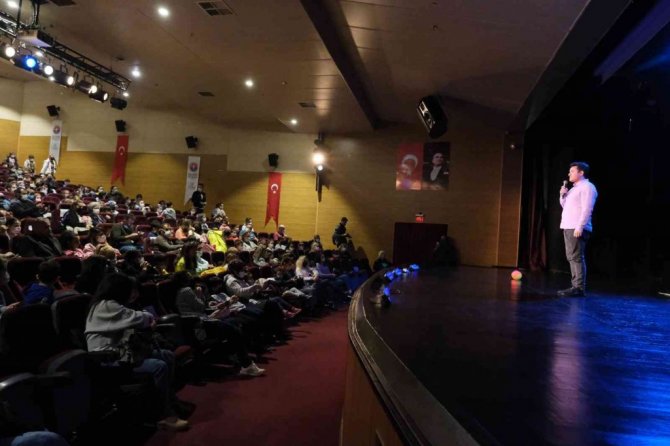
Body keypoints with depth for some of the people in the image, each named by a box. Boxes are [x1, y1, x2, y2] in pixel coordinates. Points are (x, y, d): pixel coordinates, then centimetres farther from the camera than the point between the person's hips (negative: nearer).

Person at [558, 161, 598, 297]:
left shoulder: (587, 187, -6)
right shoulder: (574, 188, 22)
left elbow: (586, 209, -16)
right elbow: (565, 206, 29)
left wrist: (579, 227, -24)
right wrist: (563, 195, 11)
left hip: (577, 229, -9)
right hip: (568, 227, 9)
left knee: (576, 257, -12)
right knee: (571, 258, 8)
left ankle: (579, 287, -12)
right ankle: (576, 286, 11)